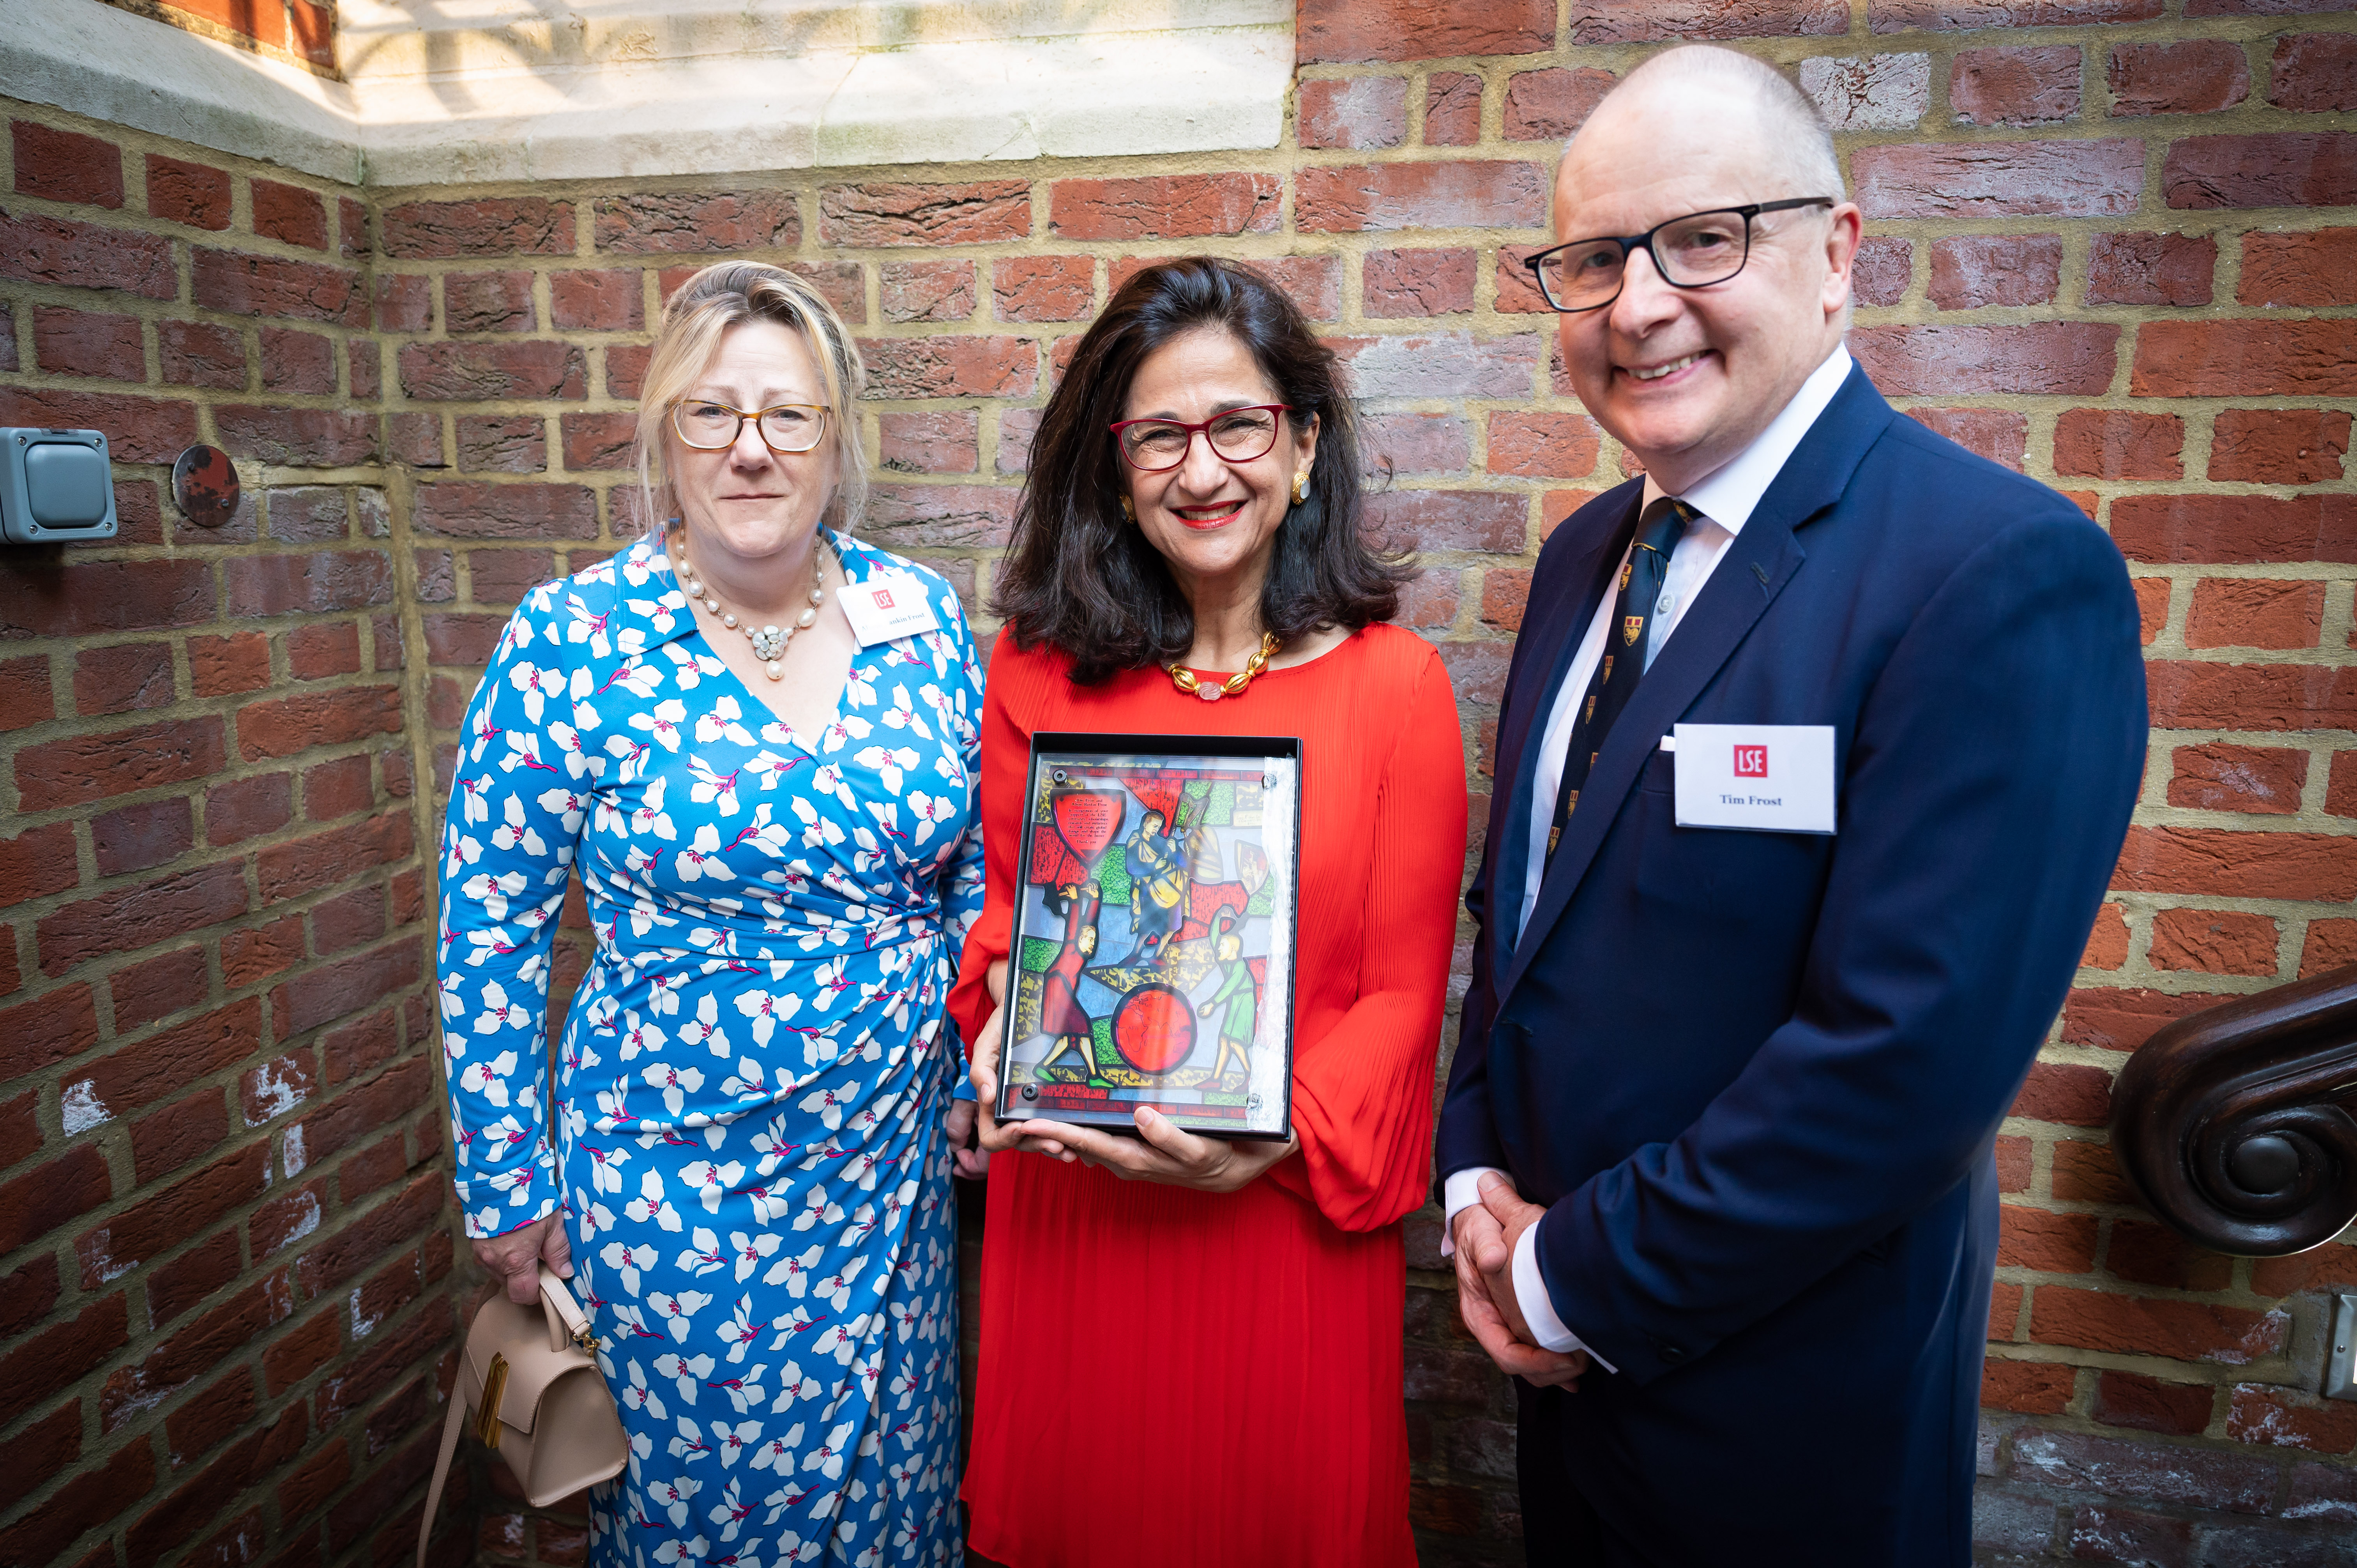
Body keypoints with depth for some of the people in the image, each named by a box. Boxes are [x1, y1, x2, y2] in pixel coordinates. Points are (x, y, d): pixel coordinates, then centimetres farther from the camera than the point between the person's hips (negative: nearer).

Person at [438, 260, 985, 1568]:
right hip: (668, 1172, -2)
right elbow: (488, 931, -6)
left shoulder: (924, 615, -4)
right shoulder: (570, 642, -12)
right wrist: (507, 1186, -3)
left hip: (892, 1154, 3)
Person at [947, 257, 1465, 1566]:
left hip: (1288, 1212, -1)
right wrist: (1006, 1012, -13)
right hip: (1068, 1201, 2)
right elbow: (1003, 900, 8)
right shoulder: (1039, 670, -1)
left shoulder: (1394, 685, -9)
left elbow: (1401, 993, -6)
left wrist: (1274, 1134, -21)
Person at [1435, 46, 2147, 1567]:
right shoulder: (1587, 553, 2)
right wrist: (1479, 1174, -2)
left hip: (1789, 1400, -6)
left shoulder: (2009, 572, -21)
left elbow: (1911, 1055, -27)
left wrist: (1578, 1273, -17)